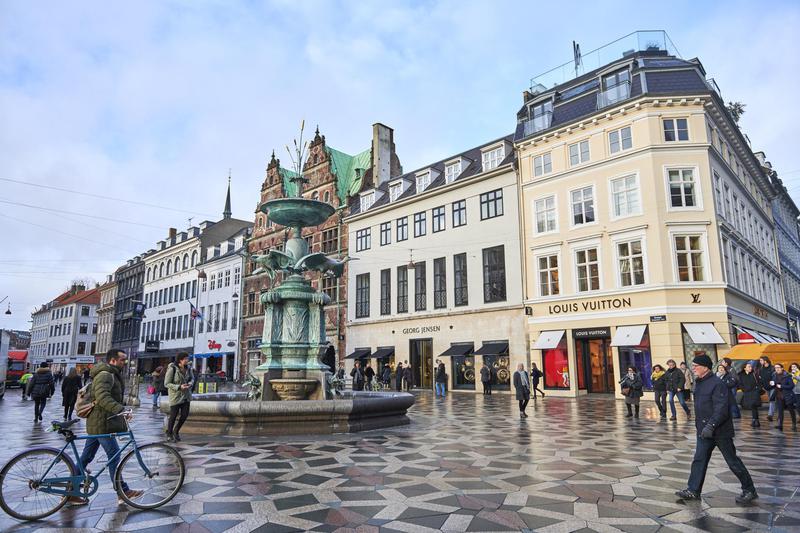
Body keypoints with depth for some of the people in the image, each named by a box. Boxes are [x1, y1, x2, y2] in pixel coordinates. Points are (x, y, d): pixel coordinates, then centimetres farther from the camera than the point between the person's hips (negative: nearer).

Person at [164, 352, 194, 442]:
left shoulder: (188, 368, -3)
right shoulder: (172, 369, -20)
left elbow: (192, 378, 12)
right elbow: (166, 384, -15)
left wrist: (190, 383, -11)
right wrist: (179, 387, -25)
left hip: (186, 395, 5)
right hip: (175, 396, -5)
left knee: (184, 415, 7)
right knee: (173, 416, 5)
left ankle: (176, 431, 31)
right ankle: (169, 434, 28)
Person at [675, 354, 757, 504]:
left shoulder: (717, 384, -20)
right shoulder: (698, 383, 9)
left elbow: (722, 409, -26)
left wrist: (711, 425, -32)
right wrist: (699, 425, 21)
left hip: (720, 431, -8)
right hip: (704, 430, 8)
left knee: (732, 461, 5)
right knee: (699, 460, 8)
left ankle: (749, 490, 23)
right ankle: (693, 490, 13)